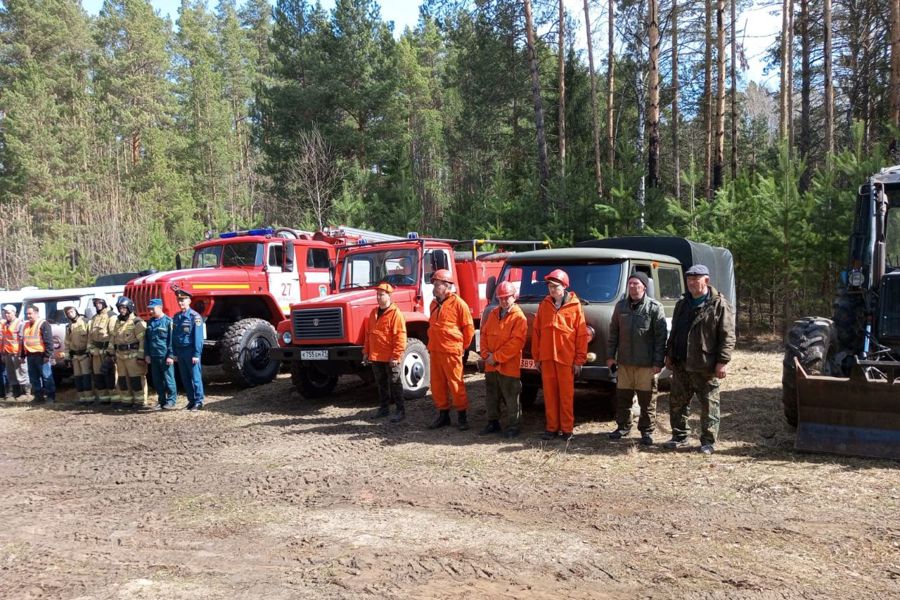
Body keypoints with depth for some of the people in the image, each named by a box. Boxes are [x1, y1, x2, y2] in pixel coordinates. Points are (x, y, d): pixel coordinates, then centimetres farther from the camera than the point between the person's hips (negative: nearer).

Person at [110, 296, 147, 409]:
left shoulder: (137, 322, -11)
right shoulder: (118, 322, 14)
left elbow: (142, 340, -15)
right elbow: (113, 337, 21)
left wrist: (141, 356, -19)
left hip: (133, 356, -8)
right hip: (120, 355, 8)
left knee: (136, 379, -4)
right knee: (123, 379, 12)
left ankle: (140, 401, 3)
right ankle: (126, 400, 21)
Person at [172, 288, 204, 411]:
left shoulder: (195, 316, -9)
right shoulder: (176, 317, 11)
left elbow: (198, 337, -13)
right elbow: (174, 335, 14)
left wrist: (196, 354, -17)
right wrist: (174, 353, 10)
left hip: (190, 351, -7)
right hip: (180, 351, 7)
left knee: (195, 377, -3)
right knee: (185, 378, 10)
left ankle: (198, 401, 1)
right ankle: (191, 400, 19)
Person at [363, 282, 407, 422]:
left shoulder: (395, 313, -12)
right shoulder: (374, 312, 13)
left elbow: (400, 336, -17)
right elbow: (368, 333, 18)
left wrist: (396, 356, -19)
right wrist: (366, 352, 15)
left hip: (390, 358, -7)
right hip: (376, 357, 7)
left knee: (394, 383, -2)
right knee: (381, 383, 15)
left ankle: (400, 411, 4)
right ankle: (384, 408, 26)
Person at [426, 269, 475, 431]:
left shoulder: (458, 303, -8)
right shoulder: (434, 304, 14)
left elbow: (469, 328, -6)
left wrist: (462, 347, 1)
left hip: (451, 351, -7)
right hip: (434, 351, 7)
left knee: (455, 384, -2)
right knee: (437, 384, 10)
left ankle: (462, 416, 8)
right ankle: (443, 415, 22)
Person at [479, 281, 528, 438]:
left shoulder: (519, 317, -9)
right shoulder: (493, 314, 12)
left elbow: (515, 343, -17)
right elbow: (484, 334, 11)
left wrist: (496, 357, -17)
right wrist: (486, 354, -5)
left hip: (509, 366, -6)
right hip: (490, 365, 6)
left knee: (511, 399, 1)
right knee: (491, 396, 16)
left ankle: (513, 426, 13)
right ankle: (493, 423, 29)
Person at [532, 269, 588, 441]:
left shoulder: (574, 306, -3)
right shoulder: (544, 305, 7)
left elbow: (582, 335, -3)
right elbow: (536, 332, 10)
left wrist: (579, 360, -5)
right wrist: (536, 357, 8)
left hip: (566, 357, -3)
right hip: (546, 357, 3)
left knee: (566, 395, 2)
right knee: (549, 394, 7)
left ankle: (567, 428, 11)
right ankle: (551, 427, 16)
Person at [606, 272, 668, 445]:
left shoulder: (654, 308, -6)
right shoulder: (621, 306, 8)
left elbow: (661, 337, -7)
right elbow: (613, 332, 13)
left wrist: (658, 362, -11)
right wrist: (610, 355, 9)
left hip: (646, 364, -4)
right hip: (624, 361, 4)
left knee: (647, 399, 3)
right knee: (622, 397, 12)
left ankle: (647, 431, 15)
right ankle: (623, 426, 26)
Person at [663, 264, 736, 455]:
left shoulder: (719, 305, -7)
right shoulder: (682, 304, 14)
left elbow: (727, 336, -11)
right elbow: (674, 331, 21)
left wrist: (723, 361, -16)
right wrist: (669, 354, 16)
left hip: (705, 365, -6)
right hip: (681, 364, 6)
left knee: (709, 405, 3)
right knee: (677, 402, 11)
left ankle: (708, 441, 13)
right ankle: (679, 437, 23)